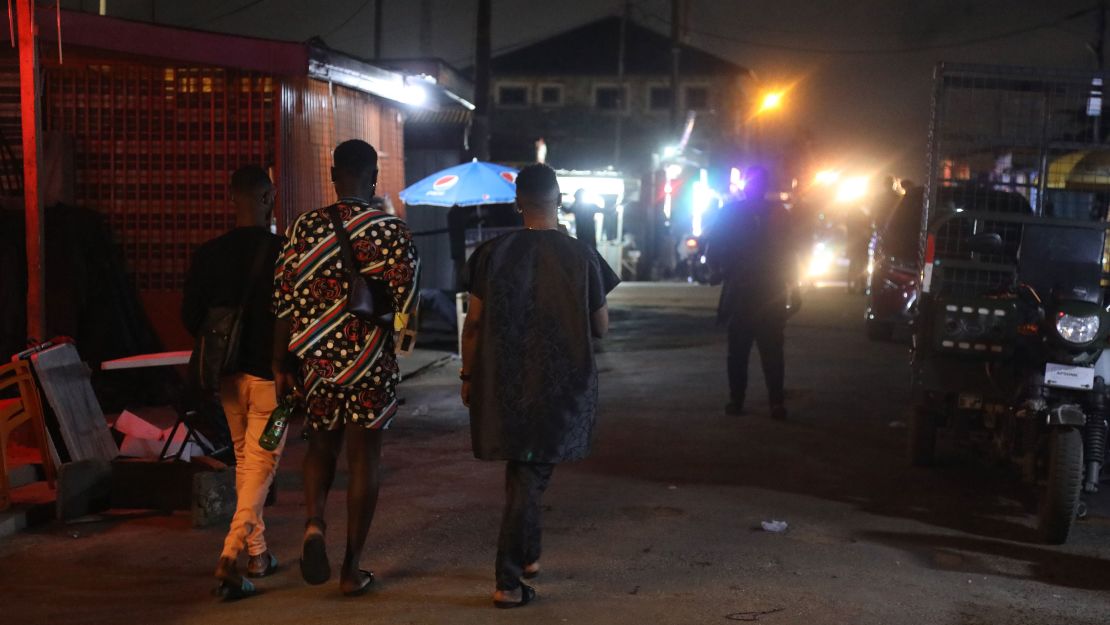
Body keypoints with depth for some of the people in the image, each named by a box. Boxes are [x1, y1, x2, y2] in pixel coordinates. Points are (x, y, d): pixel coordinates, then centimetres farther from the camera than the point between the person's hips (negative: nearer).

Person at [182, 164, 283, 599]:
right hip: (271, 375, -4)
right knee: (261, 464, 2)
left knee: (244, 461, 18)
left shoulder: (209, 254, -1)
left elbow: (190, 317, 2)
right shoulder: (283, 252, -13)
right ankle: (230, 557, -10)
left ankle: (257, 554, 26)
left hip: (229, 374, 5)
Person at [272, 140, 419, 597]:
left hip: (317, 360, 2)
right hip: (372, 362, -2)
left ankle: (314, 523, -4)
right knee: (364, 457, 8)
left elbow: (285, 301, -1)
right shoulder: (391, 230, -7)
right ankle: (351, 568, 13)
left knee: (321, 445, 21)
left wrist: (280, 365, 6)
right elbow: (405, 303, -11)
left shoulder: (305, 227, -1)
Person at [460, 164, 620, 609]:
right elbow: (601, 327, 1)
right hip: (561, 385, -2)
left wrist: (468, 375, 10)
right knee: (531, 475, 5)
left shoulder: (494, 253, -5)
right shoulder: (581, 256, -7)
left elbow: (474, 322, -2)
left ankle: (527, 557, 34)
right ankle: (509, 581, 3)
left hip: (502, 382, 2)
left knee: (522, 471, 22)